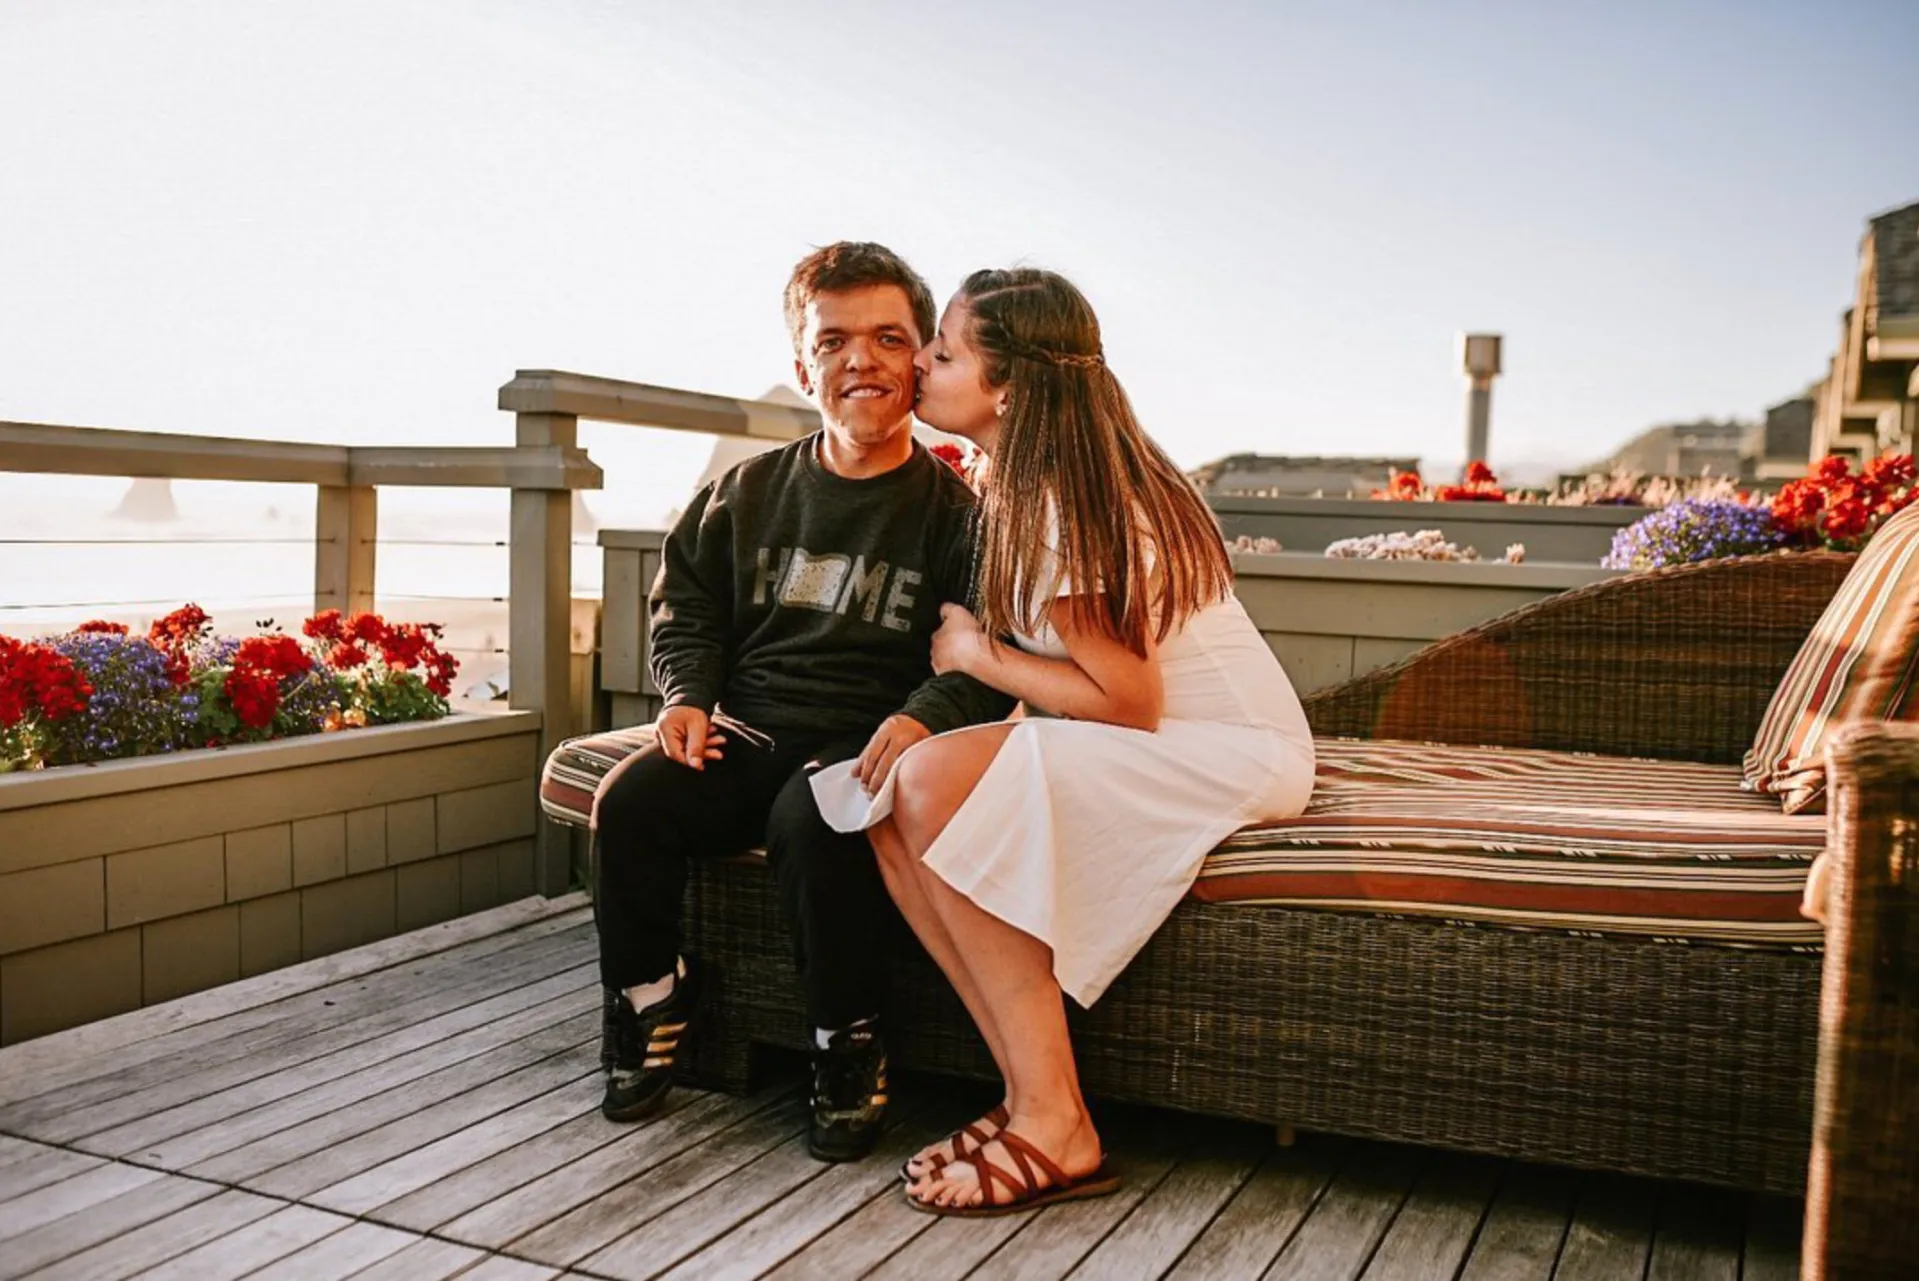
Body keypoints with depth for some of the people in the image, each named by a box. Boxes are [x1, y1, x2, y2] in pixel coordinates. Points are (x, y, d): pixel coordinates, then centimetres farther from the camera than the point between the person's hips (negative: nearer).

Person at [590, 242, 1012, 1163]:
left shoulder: (957, 512, 0)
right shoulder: (747, 493, 13)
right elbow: (687, 605, 20)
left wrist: (925, 715, -25)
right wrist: (687, 694, 2)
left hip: (864, 746, -4)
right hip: (745, 732, 4)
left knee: (812, 821, -36)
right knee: (629, 800, -22)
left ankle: (848, 1051, -13)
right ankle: (649, 1008, 3)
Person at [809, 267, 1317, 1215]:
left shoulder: (1059, 504, -20)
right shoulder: (1030, 483, 8)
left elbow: (1128, 701, -21)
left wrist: (975, 653, -10)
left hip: (1237, 755, -9)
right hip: (1161, 747, 9)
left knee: (936, 781, -27)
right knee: (892, 798, -10)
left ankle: (1054, 1130, -19)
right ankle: (1033, 1093, -9)